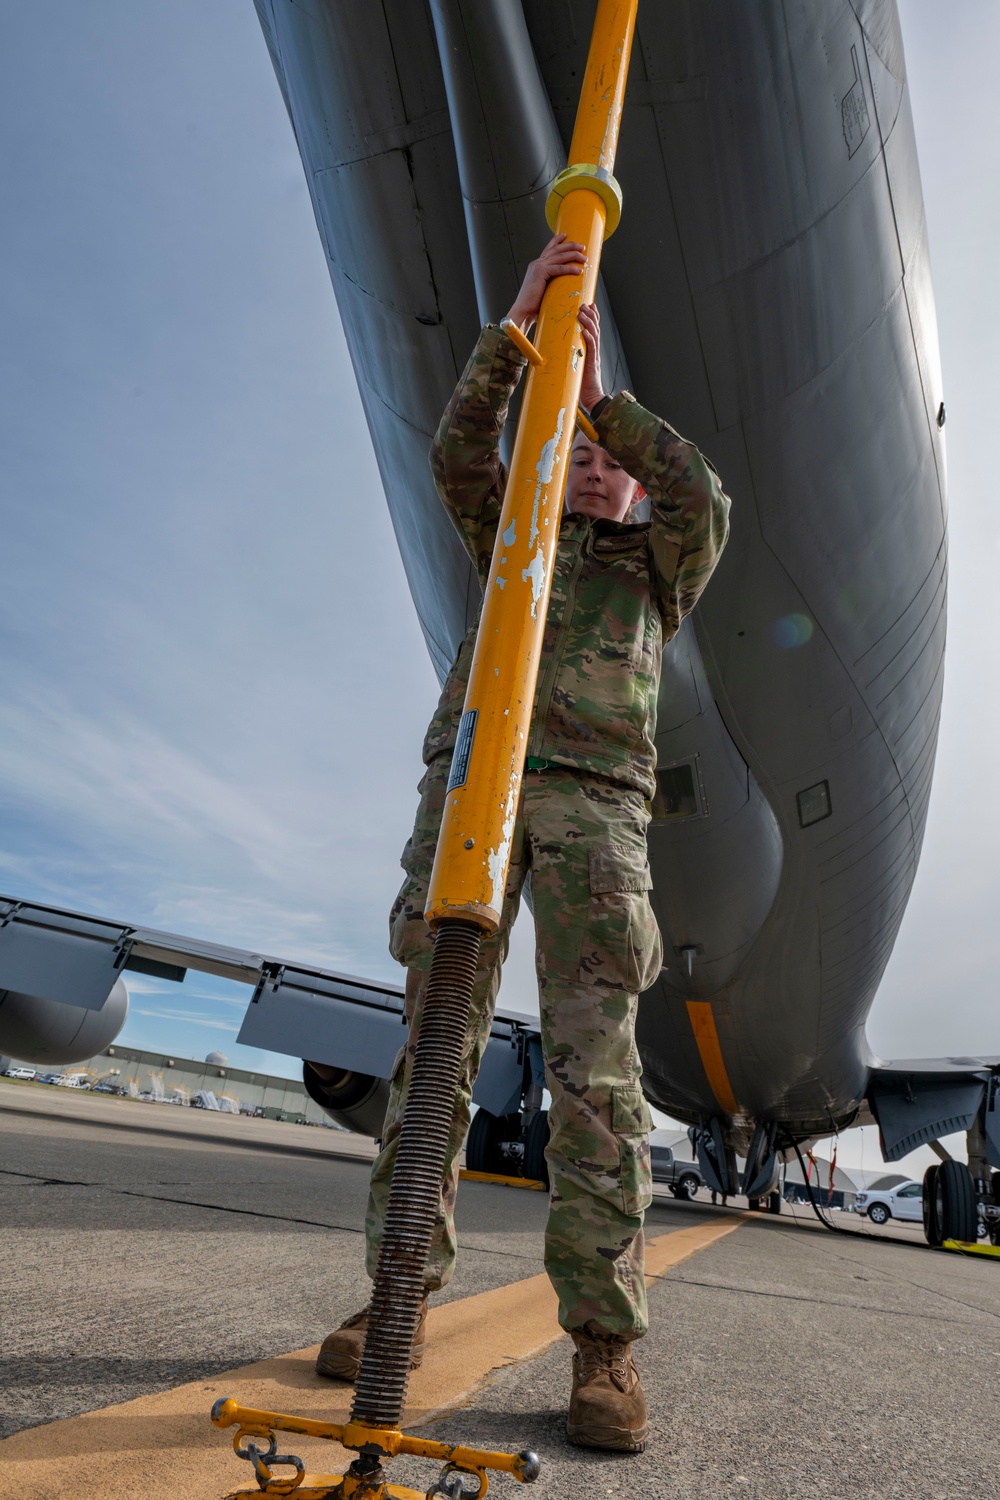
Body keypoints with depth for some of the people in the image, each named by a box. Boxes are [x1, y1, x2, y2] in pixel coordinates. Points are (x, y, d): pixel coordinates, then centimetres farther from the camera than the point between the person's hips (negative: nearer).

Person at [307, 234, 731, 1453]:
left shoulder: (654, 569, 29)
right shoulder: (511, 546, 34)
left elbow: (703, 501, 7)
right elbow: (458, 452, 19)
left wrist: (600, 395, 11)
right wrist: (517, 327, 14)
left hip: (593, 793, -1)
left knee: (596, 1062, -12)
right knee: (436, 1045, -5)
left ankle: (604, 1345, -6)